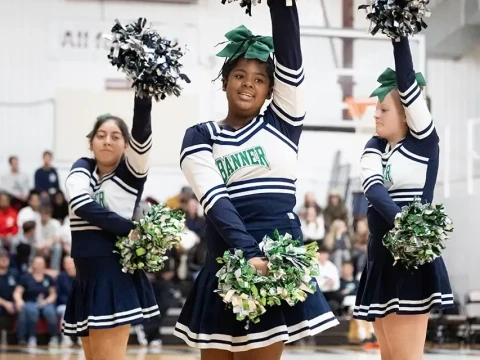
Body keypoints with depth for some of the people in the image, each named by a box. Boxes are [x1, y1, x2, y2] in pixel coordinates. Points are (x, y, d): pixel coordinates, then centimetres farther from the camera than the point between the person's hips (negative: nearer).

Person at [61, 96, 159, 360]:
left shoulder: (131, 173, 0)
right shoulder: (82, 168, 8)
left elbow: (142, 133, -19)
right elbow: (81, 205, -12)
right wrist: (129, 229, -17)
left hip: (116, 276, -5)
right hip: (86, 277, 5)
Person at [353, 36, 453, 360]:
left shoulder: (424, 142, -3)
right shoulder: (374, 148, 10)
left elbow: (408, 82, -14)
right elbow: (372, 187, -11)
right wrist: (399, 219, -29)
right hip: (381, 256, 7)